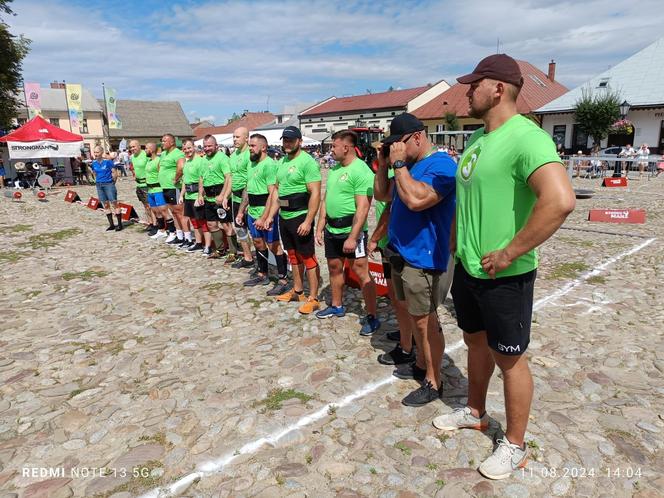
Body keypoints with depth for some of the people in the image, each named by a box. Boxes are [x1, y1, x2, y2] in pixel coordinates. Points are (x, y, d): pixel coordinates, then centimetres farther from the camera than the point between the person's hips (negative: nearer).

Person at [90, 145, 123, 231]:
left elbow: (115, 172, -7)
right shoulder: (94, 163, 6)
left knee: (114, 204, -5)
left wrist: (112, 183, -2)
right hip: (99, 185, 6)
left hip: (108, 184, -6)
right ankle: (111, 225, 16)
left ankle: (120, 224, 1)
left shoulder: (108, 161, -11)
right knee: (105, 205, 9)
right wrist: (97, 181, 14)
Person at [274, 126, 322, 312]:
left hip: (300, 217, -8)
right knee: (293, 255, 18)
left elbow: (315, 194, -19)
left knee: (308, 258, -1)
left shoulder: (307, 162, -14)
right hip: (284, 216, 8)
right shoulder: (282, 162, 12)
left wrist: (308, 221, -24)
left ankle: (313, 299, 7)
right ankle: (297, 290, 31)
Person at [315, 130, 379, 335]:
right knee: (334, 268, 18)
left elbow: (363, 207, -21)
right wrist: (320, 227, 13)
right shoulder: (334, 169, 12)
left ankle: (372, 317, 6)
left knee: (361, 272, -4)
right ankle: (336, 306, 36)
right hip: (332, 230, 9)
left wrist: (352, 237, -24)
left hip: (352, 231, -8)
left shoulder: (361, 171, -15)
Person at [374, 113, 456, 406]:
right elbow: (382, 195, 17)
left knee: (425, 321, 0)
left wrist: (398, 163, -21)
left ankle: (433, 383, 14)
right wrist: (384, 164, 4)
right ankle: (421, 365, 35)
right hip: (402, 253, 9)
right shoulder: (407, 166, 13)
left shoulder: (441, 164, -16)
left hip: (423, 258, -9)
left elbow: (416, 200, -31)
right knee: (416, 317, 19)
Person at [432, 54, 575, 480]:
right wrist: (455, 238, 16)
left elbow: (561, 200, -34)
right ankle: (475, 413, 44)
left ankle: (515, 447, 28)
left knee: (509, 357, 7)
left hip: (504, 275, -8)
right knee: (476, 341, 22)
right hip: (467, 267, 9)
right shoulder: (479, 138, 9)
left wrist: (509, 254, -27)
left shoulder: (526, 136, -20)